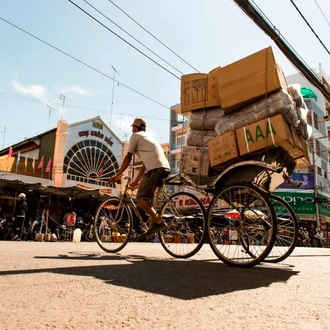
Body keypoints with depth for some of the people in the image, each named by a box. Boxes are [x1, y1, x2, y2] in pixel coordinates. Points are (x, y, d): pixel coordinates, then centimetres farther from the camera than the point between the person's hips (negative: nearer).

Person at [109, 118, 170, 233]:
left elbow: (128, 158, 7)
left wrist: (117, 175, 14)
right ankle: (155, 222, 7)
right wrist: (136, 180, 40)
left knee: (141, 198, -6)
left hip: (155, 168, -8)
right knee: (147, 197, 17)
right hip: (165, 168, 8)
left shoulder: (135, 136, 12)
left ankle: (159, 222, -17)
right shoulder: (148, 139, 35)